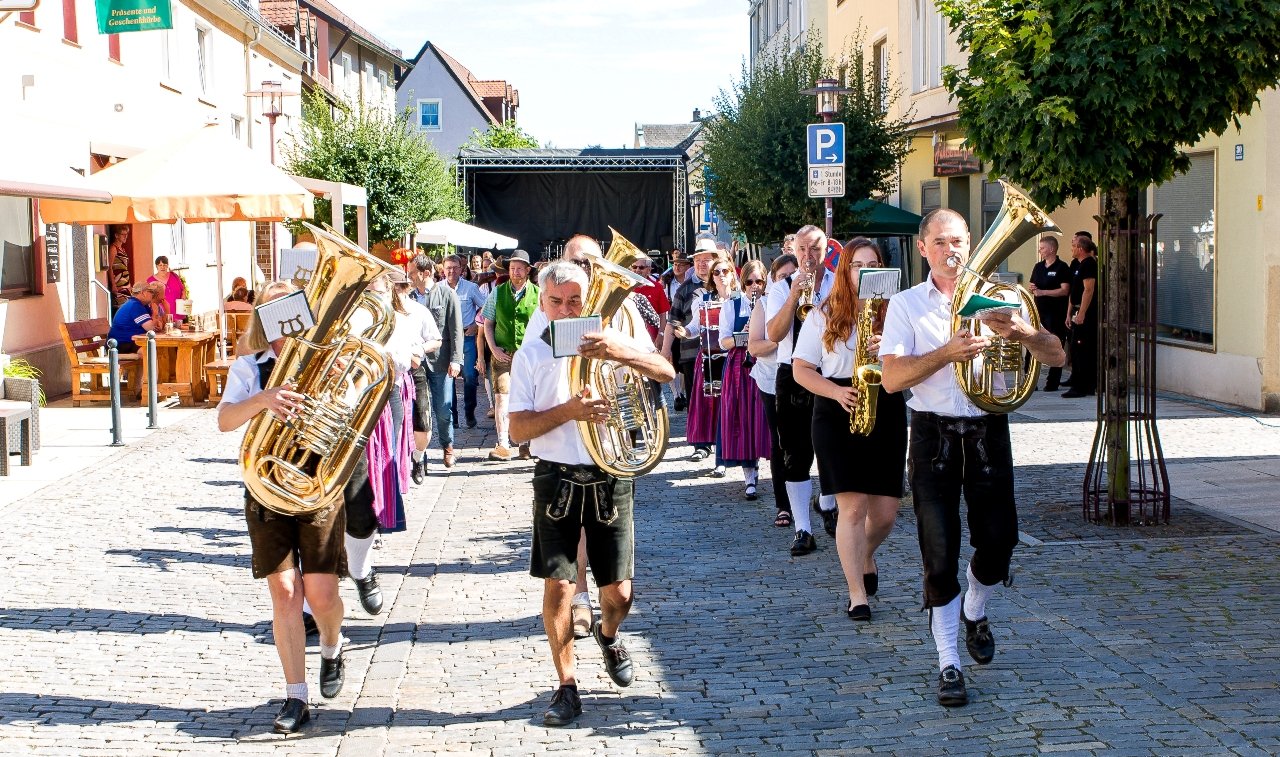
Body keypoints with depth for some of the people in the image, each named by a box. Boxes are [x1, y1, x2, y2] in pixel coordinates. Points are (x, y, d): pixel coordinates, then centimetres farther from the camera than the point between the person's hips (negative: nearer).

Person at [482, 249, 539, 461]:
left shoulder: (538, 294, 3)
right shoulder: (498, 293, 8)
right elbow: (488, 324, 11)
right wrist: (494, 349, -1)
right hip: (503, 354, 1)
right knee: (501, 397, -9)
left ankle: (526, 443, 11)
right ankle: (502, 444, -12)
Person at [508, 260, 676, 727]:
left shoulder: (607, 340, 4)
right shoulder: (530, 356, 3)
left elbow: (666, 373, -9)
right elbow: (518, 429, -4)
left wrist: (621, 352, -26)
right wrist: (568, 411, -20)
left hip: (611, 479, 1)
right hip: (557, 480, 0)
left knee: (618, 592, 3)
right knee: (558, 585, -5)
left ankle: (609, 635, 38)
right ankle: (566, 687, 8)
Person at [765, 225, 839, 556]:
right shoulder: (782, 288, 3)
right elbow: (773, 334, -11)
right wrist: (794, 296, -19)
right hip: (793, 377, 0)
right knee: (797, 457, -2)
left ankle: (828, 506, 39)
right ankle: (803, 530, 1)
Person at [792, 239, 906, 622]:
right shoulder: (823, 316, 5)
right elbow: (801, 369, 4)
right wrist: (836, 392, -12)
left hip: (886, 413, 2)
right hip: (837, 416, -1)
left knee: (885, 512, 3)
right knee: (852, 506, -9)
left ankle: (865, 557, 37)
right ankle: (857, 594, 1)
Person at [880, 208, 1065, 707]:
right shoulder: (906, 305, 3)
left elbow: (1056, 356, -1)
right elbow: (891, 378, -10)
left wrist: (1021, 332, -22)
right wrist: (946, 353, -24)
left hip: (988, 431, 2)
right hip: (934, 435, -2)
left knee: (998, 540, 1)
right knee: (940, 553, -2)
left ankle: (974, 613, 34)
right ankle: (948, 663, 8)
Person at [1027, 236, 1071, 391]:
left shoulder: (1062, 268, -7)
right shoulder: (1038, 267, 15)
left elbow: (1065, 290, -15)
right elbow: (1032, 286, 23)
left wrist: (1043, 292, -19)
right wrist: (1031, 289, -1)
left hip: (1055, 313, -7)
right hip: (1039, 311, 7)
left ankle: (1053, 382, 4)